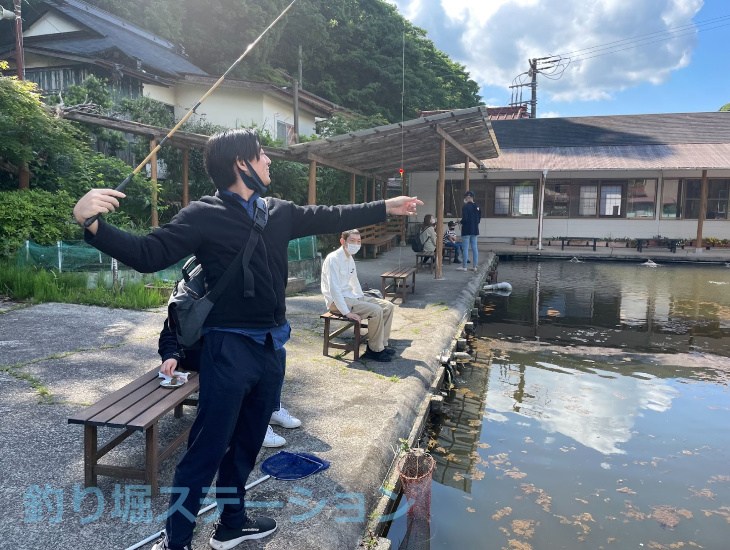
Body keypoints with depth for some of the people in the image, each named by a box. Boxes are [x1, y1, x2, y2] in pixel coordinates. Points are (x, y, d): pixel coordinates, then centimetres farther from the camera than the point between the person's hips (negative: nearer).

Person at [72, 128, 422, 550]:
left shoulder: (279, 212, 7)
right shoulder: (204, 215, -11)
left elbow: (330, 218, 17)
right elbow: (148, 254, -17)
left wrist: (387, 208, 20)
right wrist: (93, 224, -34)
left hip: (271, 346, 7)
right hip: (230, 348, -6)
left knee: (247, 444, 20)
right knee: (207, 449, 2)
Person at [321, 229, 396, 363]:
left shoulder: (350, 258, 10)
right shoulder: (333, 259, -18)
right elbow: (334, 289, -25)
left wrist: (362, 299, 12)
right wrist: (346, 312, -27)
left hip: (351, 296, 9)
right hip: (336, 301, -9)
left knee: (388, 307, -1)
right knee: (376, 311, -25)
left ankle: (381, 344, 6)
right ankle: (375, 350, -9)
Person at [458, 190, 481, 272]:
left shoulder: (466, 206, -14)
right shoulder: (477, 207, 8)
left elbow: (464, 219, -19)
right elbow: (479, 218, 12)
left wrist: (461, 222, 1)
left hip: (467, 230, -7)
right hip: (475, 229, 7)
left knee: (465, 248, -2)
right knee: (474, 248, 9)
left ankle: (464, 266, 0)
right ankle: (475, 266, 13)